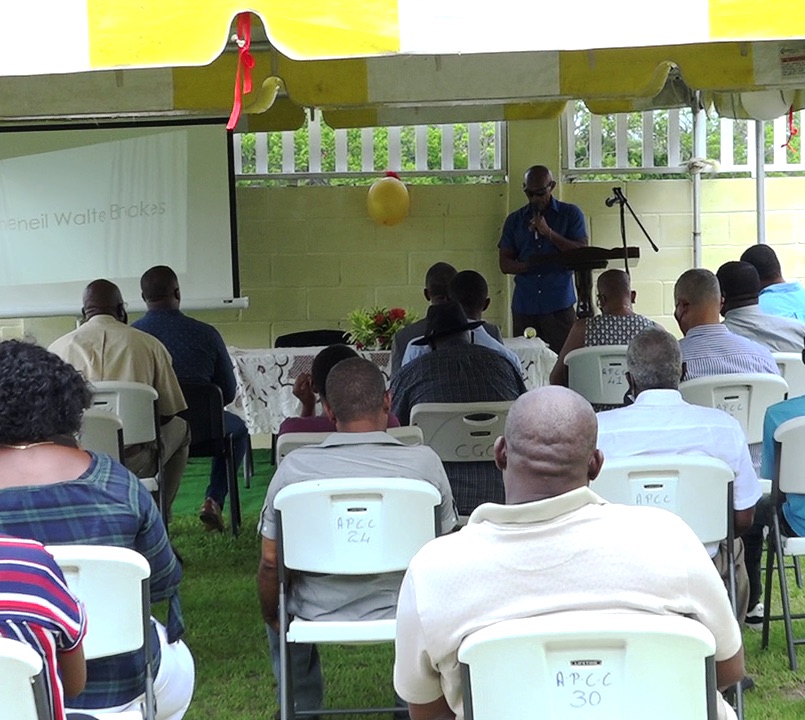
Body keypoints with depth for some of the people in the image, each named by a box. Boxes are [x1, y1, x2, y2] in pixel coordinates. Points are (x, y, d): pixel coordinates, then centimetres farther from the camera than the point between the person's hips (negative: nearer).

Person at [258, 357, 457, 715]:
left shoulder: (294, 467, -14)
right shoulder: (423, 462, -14)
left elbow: (271, 562, -7)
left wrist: (271, 617, 13)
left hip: (318, 618, 0)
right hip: (406, 617, 0)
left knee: (282, 599, 36)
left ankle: (302, 706, 42)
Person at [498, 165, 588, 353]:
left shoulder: (571, 214, 8)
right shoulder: (514, 220, 15)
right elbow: (505, 263, 11)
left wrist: (549, 233, -11)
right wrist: (527, 265, -11)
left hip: (559, 306, -2)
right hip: (524, 307, 2)